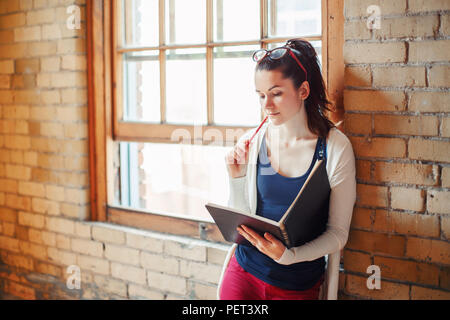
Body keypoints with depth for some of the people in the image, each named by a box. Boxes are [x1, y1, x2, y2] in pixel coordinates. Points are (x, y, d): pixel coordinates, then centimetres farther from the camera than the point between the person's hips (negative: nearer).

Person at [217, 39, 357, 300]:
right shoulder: (251, 142, -3)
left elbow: (338, 232, -9)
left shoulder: (335, 148, -11)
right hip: (244, 273, 2)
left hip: (298, 285, -2)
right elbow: (239, 221, 4)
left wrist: (289, 255, -23)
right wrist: (237, 177, -11)